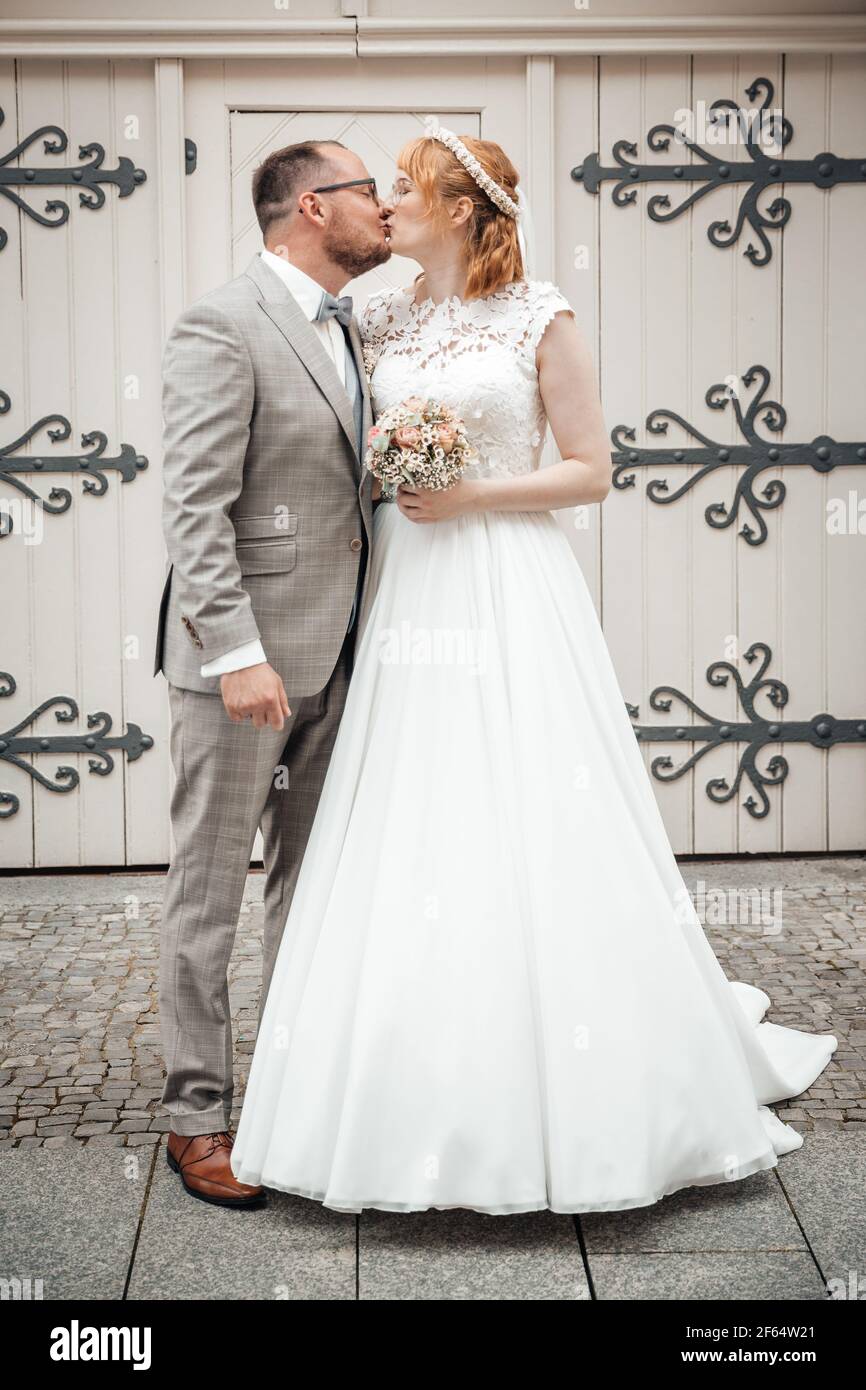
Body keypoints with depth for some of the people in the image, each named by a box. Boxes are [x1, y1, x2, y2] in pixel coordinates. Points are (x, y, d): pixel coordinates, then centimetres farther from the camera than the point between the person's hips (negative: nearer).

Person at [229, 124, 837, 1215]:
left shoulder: (540, 320, -1)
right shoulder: (381, 321, 12)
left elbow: (591, 471, -3)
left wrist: (470, 492, -12)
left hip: (510, 597, -4)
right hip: (407, 595, 5)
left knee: (523, 836, -4)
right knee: (412, 838, 4)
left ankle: (567, 1102, 12)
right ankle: (429, 1100, 16)